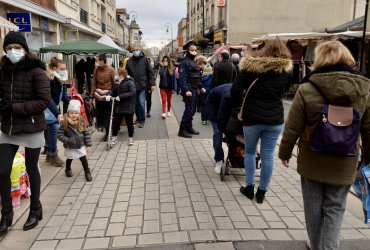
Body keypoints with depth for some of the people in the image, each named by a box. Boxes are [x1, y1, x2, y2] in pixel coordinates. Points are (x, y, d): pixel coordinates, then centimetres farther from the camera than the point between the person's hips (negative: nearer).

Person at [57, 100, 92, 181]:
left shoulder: (81, 122, -10)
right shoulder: (64, 123, -18)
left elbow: (86, 133, -5)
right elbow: (60, 135, -17)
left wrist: (88, 145, -5)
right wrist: (67, 140, -30)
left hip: (81, 146, 1)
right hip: (70, 147, -1)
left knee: (84, 159, 5)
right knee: (69, 159, 21)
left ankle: (87, 172, 23)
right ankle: (68, 170, 48)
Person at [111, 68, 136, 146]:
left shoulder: (130, 82, -12)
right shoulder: (118, 84, 8)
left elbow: (133, 93, -22)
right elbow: (114, 94, 18)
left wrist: (121, 96, -24)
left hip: (128, 107, -5)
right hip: (119, 107, 5)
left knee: (129, 123, 8)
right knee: (116, 122, 6)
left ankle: (130, 138, 24)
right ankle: (114, 137, 20)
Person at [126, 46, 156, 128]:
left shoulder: (144, 59, 1)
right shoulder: (129, 61, 7)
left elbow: (151, 72, 0)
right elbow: (127, 74, 9)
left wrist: (152, 84, -6)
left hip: (143, 86, -3)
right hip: (133, 86, 3)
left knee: (141, 103, -8)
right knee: (135, 104, 10)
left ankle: (142, 120, 6)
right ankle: (138, 118, 26)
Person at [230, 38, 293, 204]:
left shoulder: (250, 66, -3)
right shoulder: (286, 69, 2)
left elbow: (235, 90, -7)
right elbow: (284, 90, 11)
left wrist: (240, 104, 10)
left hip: (252, 117, -1)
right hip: (275, 118, 1)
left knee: (249, 152, 17)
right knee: (268, 155, 8)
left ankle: (249, 187, 23)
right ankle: (262, 192, 18)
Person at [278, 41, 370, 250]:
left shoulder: (307, 88, -13)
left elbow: (293, 127, -10)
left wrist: (285, 152, 6)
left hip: (312, 161, -1)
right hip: (344, 164, 1)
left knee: (314, 208, 17)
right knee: (334, 210, 13)